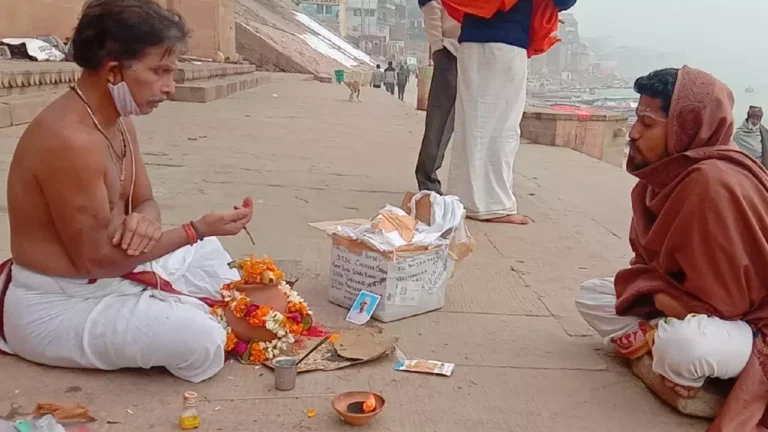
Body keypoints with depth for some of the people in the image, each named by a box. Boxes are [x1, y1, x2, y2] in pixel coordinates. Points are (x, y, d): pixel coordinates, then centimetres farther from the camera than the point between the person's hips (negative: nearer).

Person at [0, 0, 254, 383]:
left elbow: (144, 203, 6)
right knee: (201, 341, -23)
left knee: (209, 252, 21)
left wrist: (145, 222, -20)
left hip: (108, 273, 9)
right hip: (56, 305, -9)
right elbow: (96, 260, -27)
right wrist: (197, 230, -27)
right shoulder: (70, 140, -30)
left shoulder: (119, 121, 0)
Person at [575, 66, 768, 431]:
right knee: (591, 296, 4)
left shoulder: (714, 184, -30)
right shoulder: (666, 174, -2)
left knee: (680, 345, -39)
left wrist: (649, 293, -13)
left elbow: (717, 299, -26)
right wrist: (653, 292, -15)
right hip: (684, 305, 9)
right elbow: (648, 261, 5)